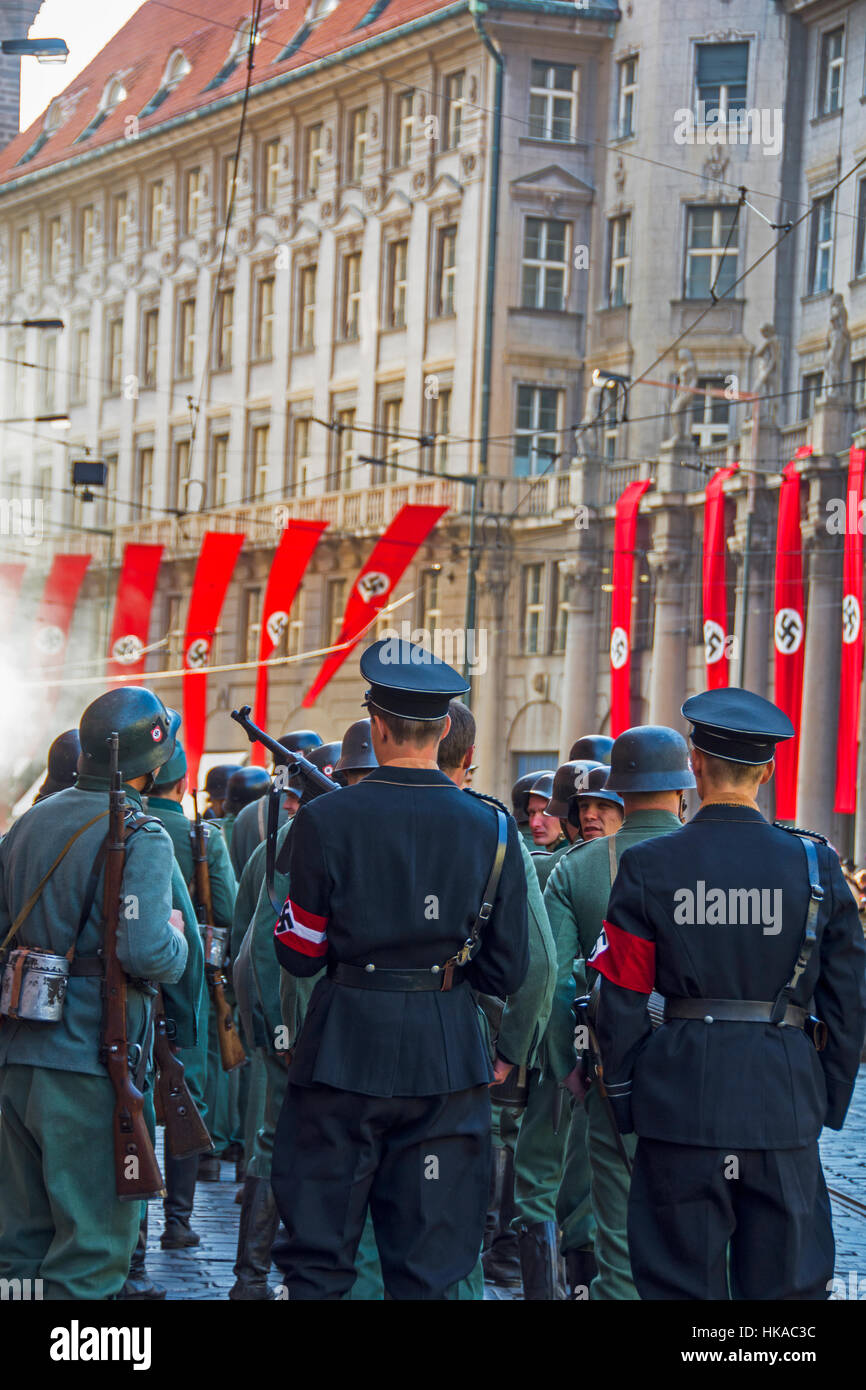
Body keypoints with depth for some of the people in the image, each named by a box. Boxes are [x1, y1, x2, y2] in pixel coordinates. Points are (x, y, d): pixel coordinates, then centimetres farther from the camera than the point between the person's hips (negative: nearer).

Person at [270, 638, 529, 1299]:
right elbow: (508, 972, 3)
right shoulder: (491, 828, -2)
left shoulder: (327, 820, -9)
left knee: (319, 1258, 7)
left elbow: (299, 954, -2)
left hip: (346, 1046, -2)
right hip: (447, 1060, 2)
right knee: (428, 1270, 7)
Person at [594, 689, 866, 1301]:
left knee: (681, 1280, 7)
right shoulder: (815, 864, -1)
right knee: (786, 1282, 7)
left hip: (679, 1101, 0)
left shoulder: (649, 866, -3)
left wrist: (624, 1098, 9)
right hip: (784, 1103, 1)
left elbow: (620, 1001, -2)